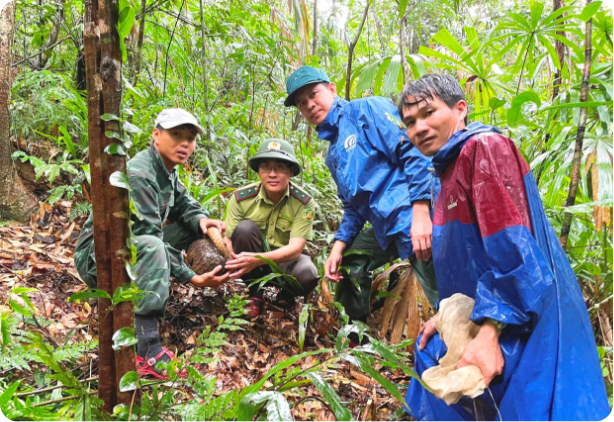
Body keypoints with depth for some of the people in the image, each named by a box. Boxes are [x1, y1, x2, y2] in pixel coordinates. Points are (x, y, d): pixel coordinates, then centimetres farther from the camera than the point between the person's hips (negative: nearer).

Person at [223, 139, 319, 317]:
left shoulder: (304, 203, -19)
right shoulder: (241, 198, -16)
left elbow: (295, 248, -27)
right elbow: (228, 242, -13)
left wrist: (259, 259, -44)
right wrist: (228, 262, -37)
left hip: (285, 260, -1)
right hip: (249, 261, 1)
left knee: (307, 275, -34)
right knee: (245, 228, -28)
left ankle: (286, 296, 4)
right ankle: (255, 294, -10)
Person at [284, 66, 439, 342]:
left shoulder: (368, 109, -4)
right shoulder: (334, 155, 19)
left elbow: (413, 152, -15)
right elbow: (353, 207, 22)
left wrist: (420, 212, -23)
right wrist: (338, 246, 9)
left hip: (415, 215, -9)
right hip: (386, 226, 9)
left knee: (444, 300, -7)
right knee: (348, 262, 20)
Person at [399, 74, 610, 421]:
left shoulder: (485, 147, -16)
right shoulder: (451, 168, 14)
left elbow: (512, 249, -25)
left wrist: (488, 334, -27)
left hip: (524, 327, -10)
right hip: (481, 325, 10)